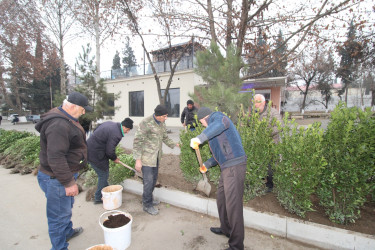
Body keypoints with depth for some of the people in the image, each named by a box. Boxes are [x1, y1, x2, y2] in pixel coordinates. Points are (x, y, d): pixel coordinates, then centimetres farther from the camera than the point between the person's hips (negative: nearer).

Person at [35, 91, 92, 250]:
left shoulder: (65, 119, 7)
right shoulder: (59, 125, -28)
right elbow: (56, 158, -32)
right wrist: (68, 182, -26)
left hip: (67, 174, 11)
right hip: (57, 179, -11)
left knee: (67, 207, 29)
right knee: (59, 216, 7)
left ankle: (68, 231, 51)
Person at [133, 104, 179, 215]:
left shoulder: (162, 123, 3)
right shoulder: (145, 123, -21)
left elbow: (165, 138, 15)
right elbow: (137, 141, -19)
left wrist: (174, 145, 2)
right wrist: (138, 159, -21)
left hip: (156, 156, 8)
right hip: (146, 156, -8)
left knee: (154, 178, 17)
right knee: (148, 180, -3)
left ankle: (149, 199, 37)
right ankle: (147, 205, 16)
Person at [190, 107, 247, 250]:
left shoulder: (216, 116, -4)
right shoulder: (214, 127, 25)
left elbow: (223, 123, -32)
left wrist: (199, 138, -37)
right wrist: (206, 164, 34)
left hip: (234, 167, -10)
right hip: (227, 168, 10)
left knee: (233, 205, -2)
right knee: (221, 199, 22)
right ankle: (226, 229, 42)